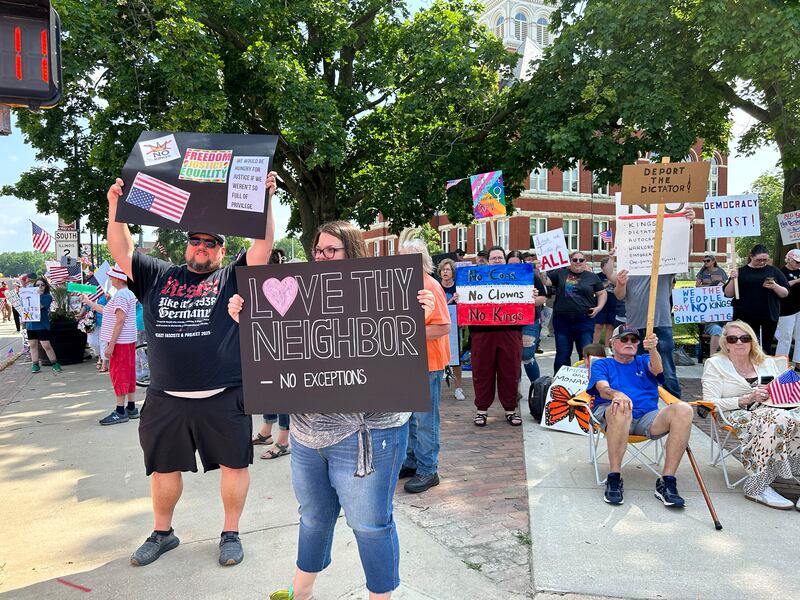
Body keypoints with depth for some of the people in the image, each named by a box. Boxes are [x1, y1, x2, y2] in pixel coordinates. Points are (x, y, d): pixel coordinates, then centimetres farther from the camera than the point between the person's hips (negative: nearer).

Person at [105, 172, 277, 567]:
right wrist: (115, 206, 1)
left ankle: (230, 533, 26)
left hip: (223, 398, -2)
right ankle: (162, 533, 37)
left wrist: (265, 199, -15)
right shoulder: (158, 276, 12)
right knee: (163, 466, 17)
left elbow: (263, 245, -7)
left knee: (233, 463, 7)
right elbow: (121, 251, 11)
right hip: (166, 399, 3)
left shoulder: (232, 278, 3)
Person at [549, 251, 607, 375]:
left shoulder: (592, 277, 8)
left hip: (585, 321, 0)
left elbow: (602, 293, 14)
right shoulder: (560, 273, 5)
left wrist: (599, 307, -1)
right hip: (562, 321, 0)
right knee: (562, 353, 7)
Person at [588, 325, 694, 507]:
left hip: (647, 418, 3)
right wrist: (617, 394, -30)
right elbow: (603, 389, -4)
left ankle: (667, 482, -26)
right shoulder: (601, 364, 18)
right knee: (621, 408, -39)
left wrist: (653, 349, -26)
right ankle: (613, 479, -30)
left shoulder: (644, 361, 24)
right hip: (612, 417, -3)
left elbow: (656, 369, -2)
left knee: (684, 409, -25)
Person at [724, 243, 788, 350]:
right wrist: (733, 279, -13)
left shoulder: (774, 271, 9)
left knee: (766, 347, 8)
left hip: (769, 317, 2)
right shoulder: (741, 272, 6)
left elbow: (785, 293, 9)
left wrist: (775, 286, -11)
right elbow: (728, 294, 3)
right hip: (744, 317, -1)